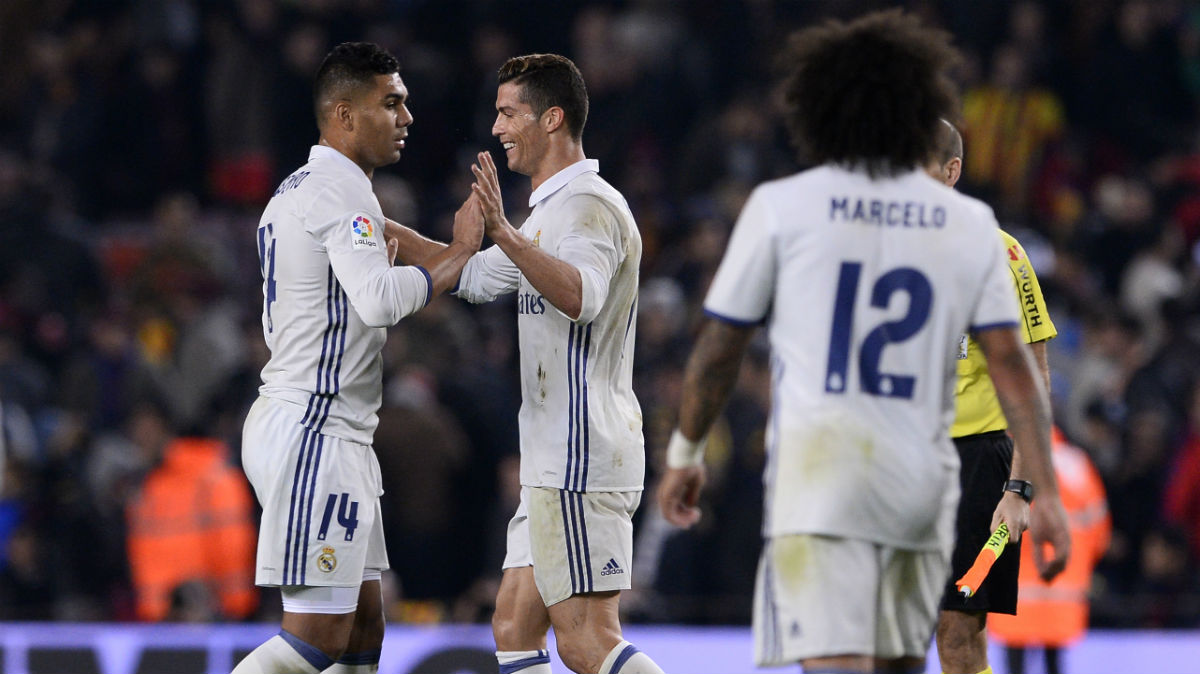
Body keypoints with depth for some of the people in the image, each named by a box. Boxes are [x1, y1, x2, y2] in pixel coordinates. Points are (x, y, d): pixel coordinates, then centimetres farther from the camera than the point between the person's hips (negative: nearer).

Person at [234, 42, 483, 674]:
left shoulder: (296, 190, 20)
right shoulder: (339, 189, -12)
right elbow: (381, 302, -26)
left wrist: (380, 268, 22)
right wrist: (460, 249, -14)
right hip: (314, 429, -11)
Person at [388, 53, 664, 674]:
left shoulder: (588, 206, -11)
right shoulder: (553, 210, 22)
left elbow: (581, 296, -31)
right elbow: (474, 275, 32)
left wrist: (504, 233, -41)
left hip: (582, 458, -11)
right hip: (555, 460, 11)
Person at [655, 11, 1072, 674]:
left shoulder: (780, 205, 1)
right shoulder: (970, 222, 8)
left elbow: (719, 346, 6)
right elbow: (1010, 360, 2)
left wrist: (684, 453, 19)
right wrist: (1044, 490, 3)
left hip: (819, 472, -4)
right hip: (921, 482, 4)